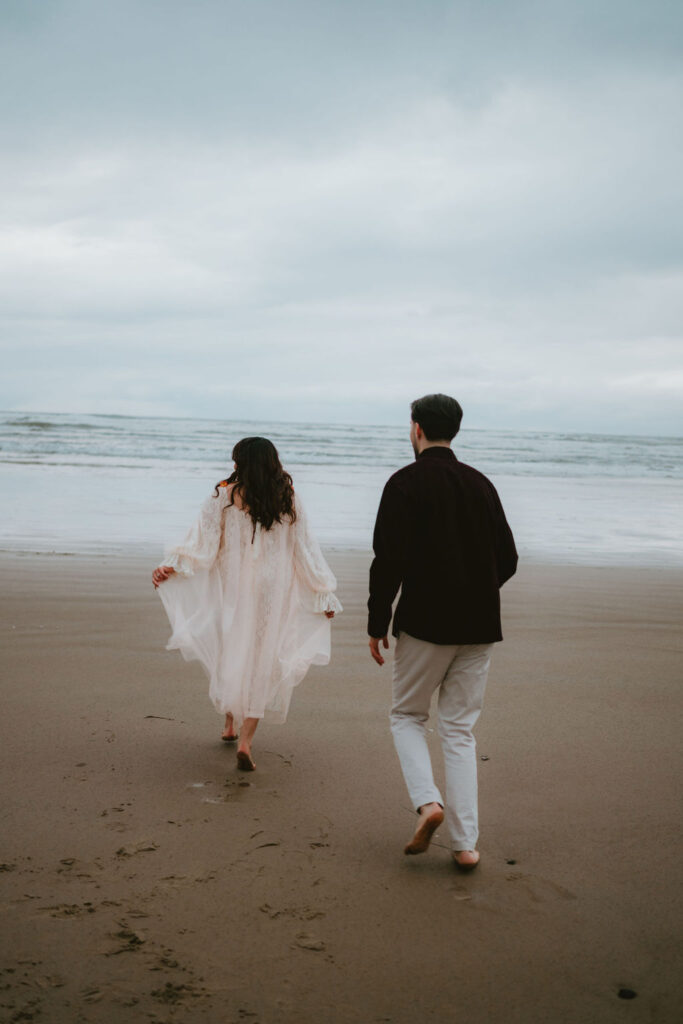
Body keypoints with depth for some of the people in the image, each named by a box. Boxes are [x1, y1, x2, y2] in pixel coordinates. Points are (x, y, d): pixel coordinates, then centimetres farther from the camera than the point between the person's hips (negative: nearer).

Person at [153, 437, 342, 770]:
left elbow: (203, 540, -11)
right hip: (272, 592, 0)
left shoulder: (224, 497, -4)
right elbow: (304, 549, 3)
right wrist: (324, 593, 9)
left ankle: (231, 725, 29)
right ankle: (245, 741, -3)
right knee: (261, 660, 4)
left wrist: (170, 566, -12)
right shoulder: (289, 501, 0)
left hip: (231, 589, 0)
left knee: (228, 653, 17)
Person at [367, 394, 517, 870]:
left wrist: (377, 624, -6)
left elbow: (389, 560, -14)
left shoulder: (406, 483, -8)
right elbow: (507, 559, 10)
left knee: (407, 715, 15)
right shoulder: (481, 484, 8)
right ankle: (466, 843, 7)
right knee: (460, 731, 11)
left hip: (424, 622, -4)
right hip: (479, 626, 4)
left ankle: (428, 801, -6)